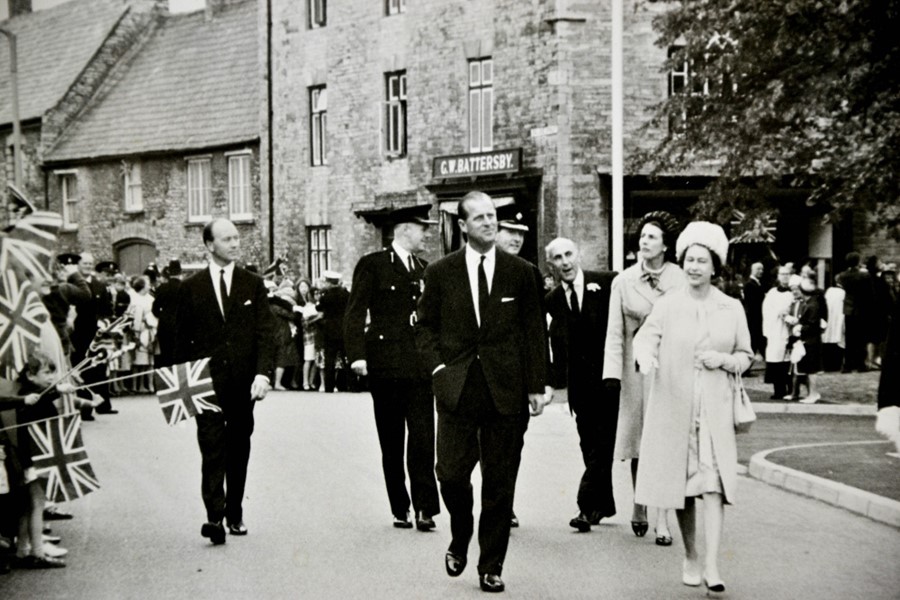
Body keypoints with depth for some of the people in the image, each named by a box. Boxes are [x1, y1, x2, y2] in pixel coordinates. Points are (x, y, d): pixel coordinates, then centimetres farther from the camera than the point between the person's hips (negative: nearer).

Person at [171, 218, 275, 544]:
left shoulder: (253, 284, 7)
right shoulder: (191, 287, 5)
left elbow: (265, 332, 1)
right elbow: (181, 338, 6)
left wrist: (263, 373, -12)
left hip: (243, 382, 2)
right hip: (207, 382, -2)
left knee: (239, 450, 9)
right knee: (213, 450, -10)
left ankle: (235, 514, 19)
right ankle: (215, 516, -16)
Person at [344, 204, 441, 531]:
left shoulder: (425, 270, 16)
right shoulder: (372, 265, 0)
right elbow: (355, 313, -5)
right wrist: (357, 354, -16)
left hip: (420, 366, 3)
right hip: (386, 366, -3)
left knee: (423, 437, -7)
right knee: (391, 443, 5)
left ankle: (425, 507, -6)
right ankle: (400, 509, 13)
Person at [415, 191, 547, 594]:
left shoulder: (520, 272, 4)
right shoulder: (440, 273, 5)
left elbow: (534, 332, 6)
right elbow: (425, 327, 11)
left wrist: (536, 386, 1)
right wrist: (437, 367, -4)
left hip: (506, 390, 0)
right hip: (456, 389, 0)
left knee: (500, 484, 4)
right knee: (451, 473, -7)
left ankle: (491, 567, 15)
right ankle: (460, 540, 22)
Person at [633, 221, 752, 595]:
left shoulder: (732, 309, 6)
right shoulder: (667, 305, 3)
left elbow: (745, 356, 12)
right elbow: (645, 337, -8)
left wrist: (725, 360, -9)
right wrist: (646, 355, -30)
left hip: (715, 408, 0)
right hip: (673, 406, 0)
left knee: (713, 481, -13)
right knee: (681, 482, 7)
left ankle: (712, 565, -18)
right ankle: (690, 558, 24)